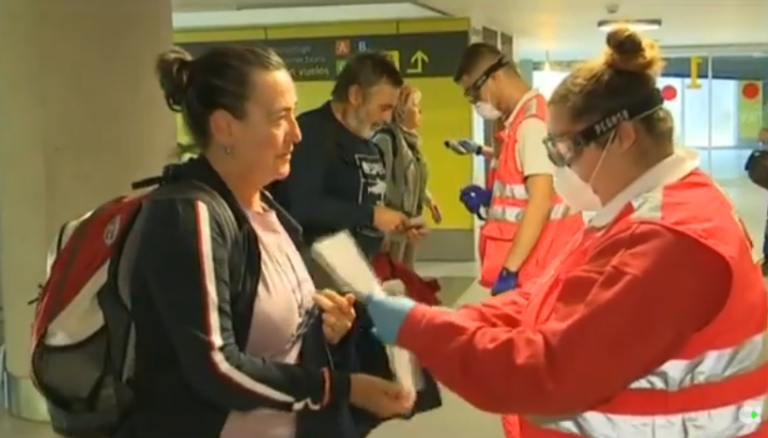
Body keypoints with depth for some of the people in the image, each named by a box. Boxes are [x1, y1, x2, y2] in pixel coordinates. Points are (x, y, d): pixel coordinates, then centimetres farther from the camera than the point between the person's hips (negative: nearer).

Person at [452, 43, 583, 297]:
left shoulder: (532, 122, -16)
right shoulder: (520, 120, 12)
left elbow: (541, 203, -23)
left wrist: (509, 269, -25)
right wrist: (490, 197, 10)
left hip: (533, 270, -9)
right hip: (526, 265, 9)